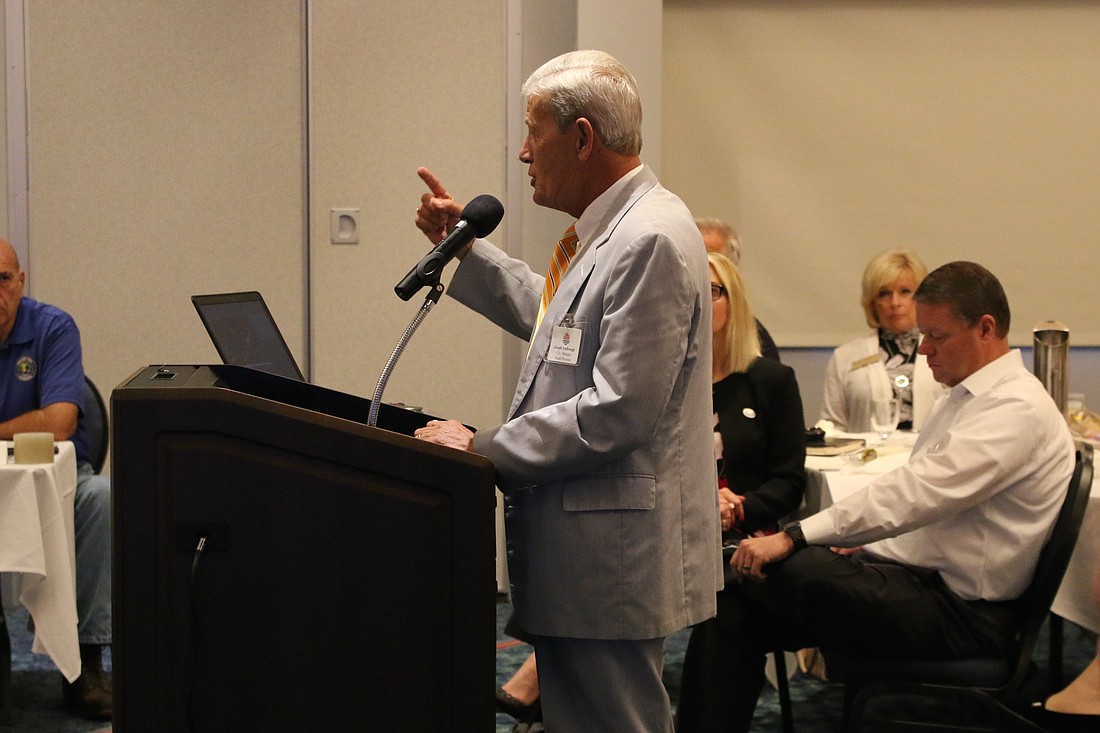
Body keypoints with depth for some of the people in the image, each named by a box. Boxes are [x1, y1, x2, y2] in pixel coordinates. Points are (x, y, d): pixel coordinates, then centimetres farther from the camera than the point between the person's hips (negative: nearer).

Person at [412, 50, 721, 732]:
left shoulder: (650, 240, -21)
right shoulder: (610, 229, 13)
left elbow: (617, 413, -25)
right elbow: (553, 317, 29)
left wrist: (482, 448, -18)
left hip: (614, 555, -11)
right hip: (582, 548, 11)